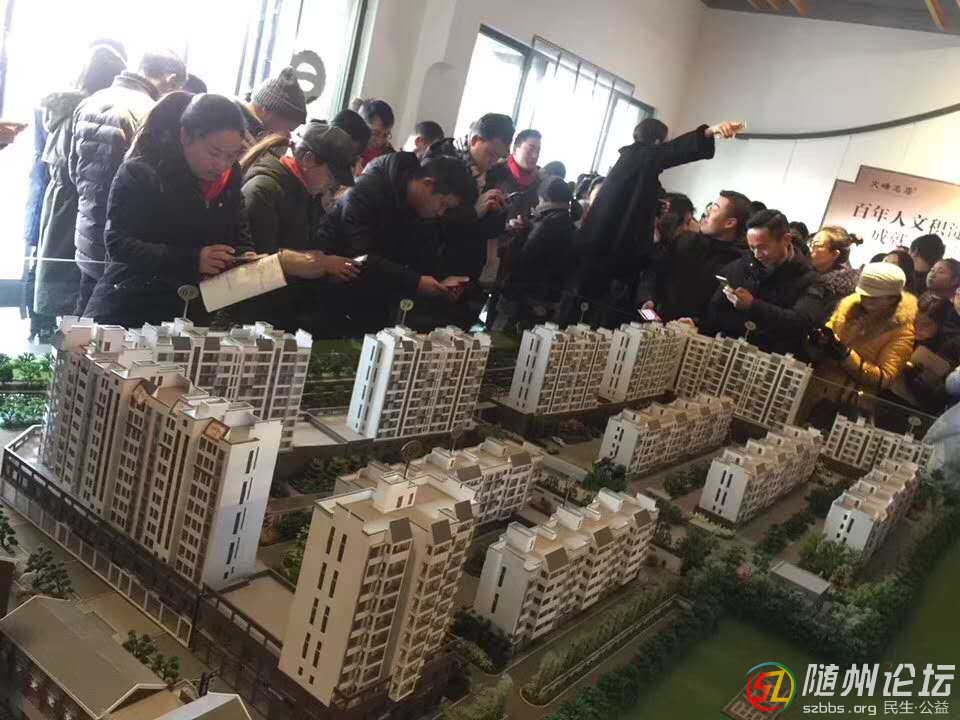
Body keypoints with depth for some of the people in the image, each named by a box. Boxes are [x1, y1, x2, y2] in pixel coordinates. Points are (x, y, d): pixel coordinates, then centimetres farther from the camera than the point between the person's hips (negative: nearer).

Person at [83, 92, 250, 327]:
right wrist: (192, 260, -31)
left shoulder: (229, 179, 4)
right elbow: (117, 243, -19)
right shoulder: (140, 173, -13)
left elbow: (239, 239, 10)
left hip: (192, 315, 4)